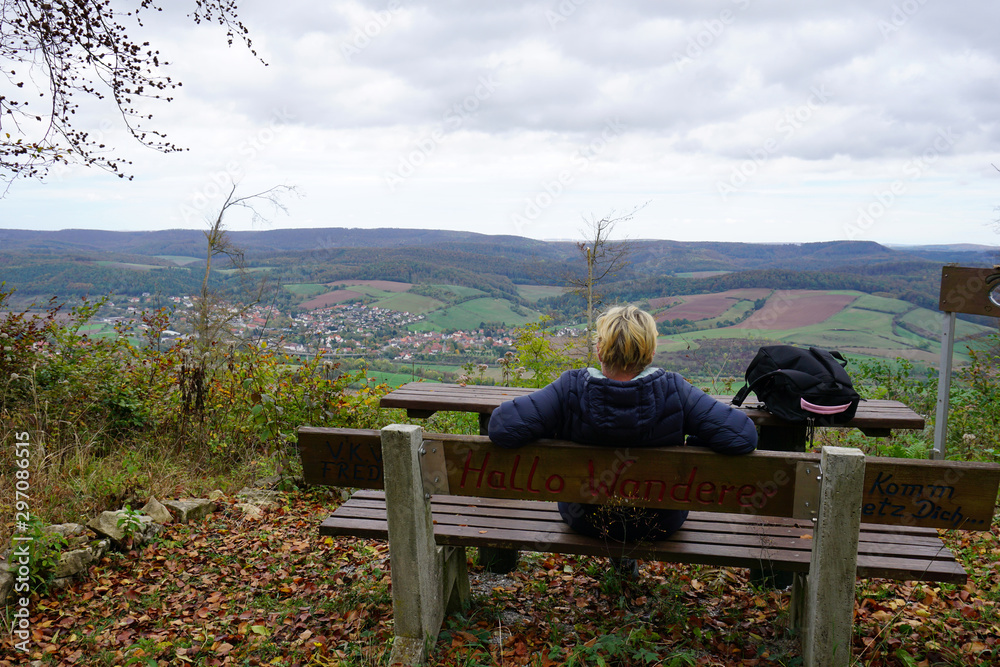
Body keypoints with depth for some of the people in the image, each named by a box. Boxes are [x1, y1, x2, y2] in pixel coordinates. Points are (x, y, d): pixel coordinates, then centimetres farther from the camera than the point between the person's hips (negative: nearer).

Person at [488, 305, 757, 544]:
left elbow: (502, 427, -29)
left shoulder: (571, 389, -26)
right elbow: (743, 436, -26)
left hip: (586, 521, 1)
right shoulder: (673, 390, -26)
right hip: (661, 525, 0)